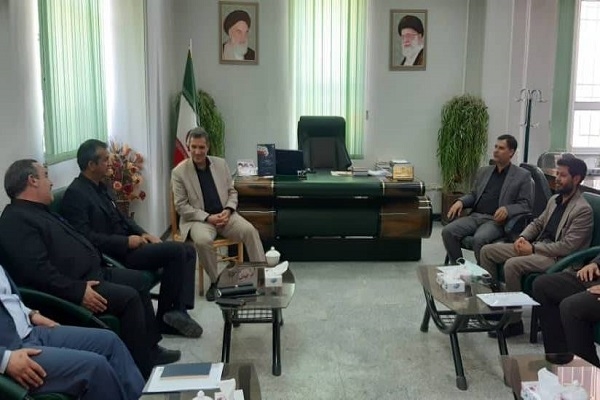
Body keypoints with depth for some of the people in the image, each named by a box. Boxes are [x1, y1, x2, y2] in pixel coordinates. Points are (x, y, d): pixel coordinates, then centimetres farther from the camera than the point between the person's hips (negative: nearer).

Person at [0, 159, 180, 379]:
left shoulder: (40, 211, 18)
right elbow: (38, 272, -27)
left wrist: (98, 261, 14)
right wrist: (78, 291, -27)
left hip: (90, 273, 12)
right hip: (69, 289, -12)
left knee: (138, 279, 12)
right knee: (128, 297, -21)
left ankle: (151, 349, 17)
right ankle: (142, 366, -7)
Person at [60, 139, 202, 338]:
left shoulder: (100, 186, 15)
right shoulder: (75, 194, -14)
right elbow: (86, 237, -22)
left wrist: (143, 233, 3)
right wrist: (126, 241, -20)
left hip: (125, 243, 10)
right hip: (114, 254, -10)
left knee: (188, 251, -1)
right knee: (176, 251, -21)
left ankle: (179, 310, -8)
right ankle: (165, 316, -7)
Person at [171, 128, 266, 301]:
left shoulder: (221, 164, 5)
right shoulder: (179, 172, -6)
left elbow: (232, 192, 12)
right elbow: (181, 206, -7)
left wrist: (228, 210, -10)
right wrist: (208, 217, -17)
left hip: (224, 214, 3)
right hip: (198, 218, -3)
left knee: (250, 230, -23)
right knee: (203, 240, -34)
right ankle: (215, 281, -12)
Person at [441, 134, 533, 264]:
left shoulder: (522, 175, 4)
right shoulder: (483, 171, 20)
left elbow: (526, 204, -2)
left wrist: (507, 210, -21)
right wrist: (461, 201, 3)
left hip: (497, 220, -5)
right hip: (475, 216, 5)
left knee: (479, 239, -35)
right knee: (448, 231, -19)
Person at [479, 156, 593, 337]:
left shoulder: (582, 209, -13)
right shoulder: (554, 199, 13)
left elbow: (567, 247, -19)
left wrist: (533, 249, -17)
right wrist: (522, 237, 1)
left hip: (557, 257, -9)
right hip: (536, 246, 9)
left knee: (512, 264, -32)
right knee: (487, 251, -1)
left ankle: (514, 320, -19)